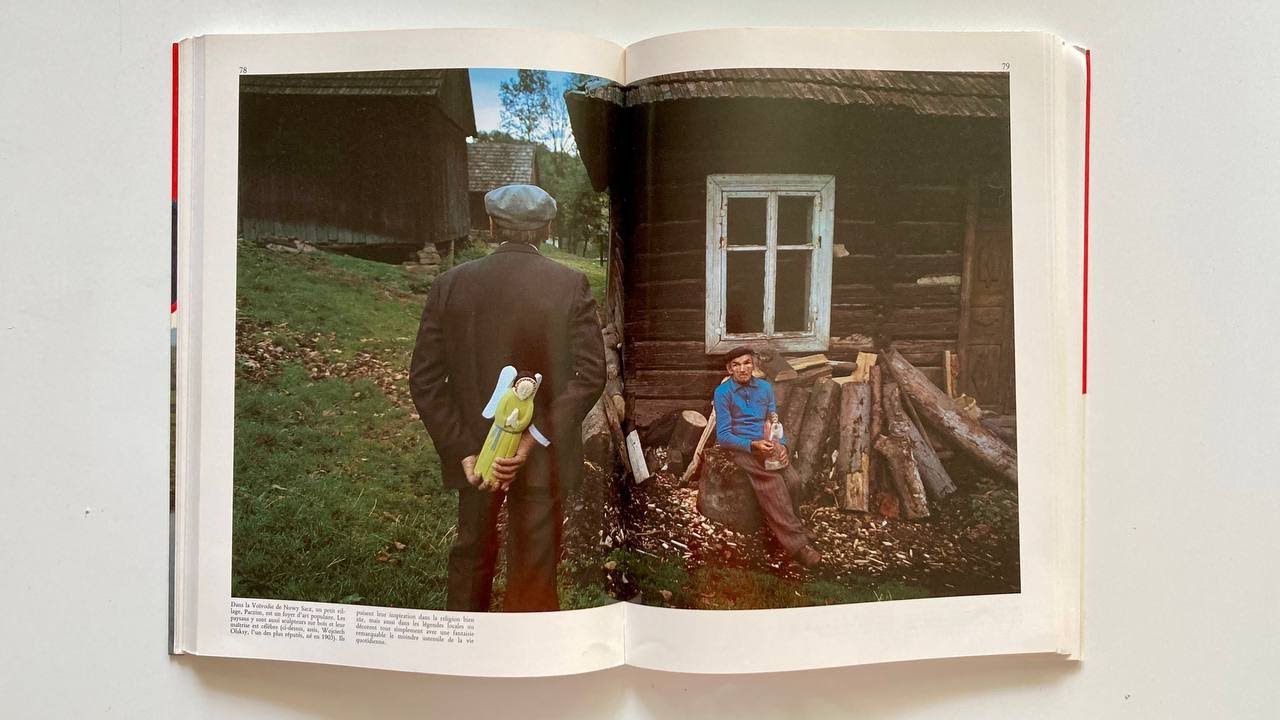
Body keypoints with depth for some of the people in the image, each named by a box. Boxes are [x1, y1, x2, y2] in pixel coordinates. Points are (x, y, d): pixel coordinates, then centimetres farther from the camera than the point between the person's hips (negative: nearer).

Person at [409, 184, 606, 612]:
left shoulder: (450, 285, -4)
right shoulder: (571, 285, -9)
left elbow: (424, 381, -7)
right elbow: (591, 375, -15)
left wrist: (464, 452, -8)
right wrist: (535, 440, -17)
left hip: (475, 450, 3)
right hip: (544, 459, -2)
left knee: (472, 553, 23)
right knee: (534, 570, 10)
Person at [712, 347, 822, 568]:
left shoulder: (765, 387, 11)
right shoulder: (723, 392, -4)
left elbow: (775, 423, 15)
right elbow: (723, 436, -7)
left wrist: (781, 445, -5)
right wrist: (753, 445, -21)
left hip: (766, 444, 5)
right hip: (741, 447, -5)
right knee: (773, 479, -31)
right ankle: (795, 542, -33)